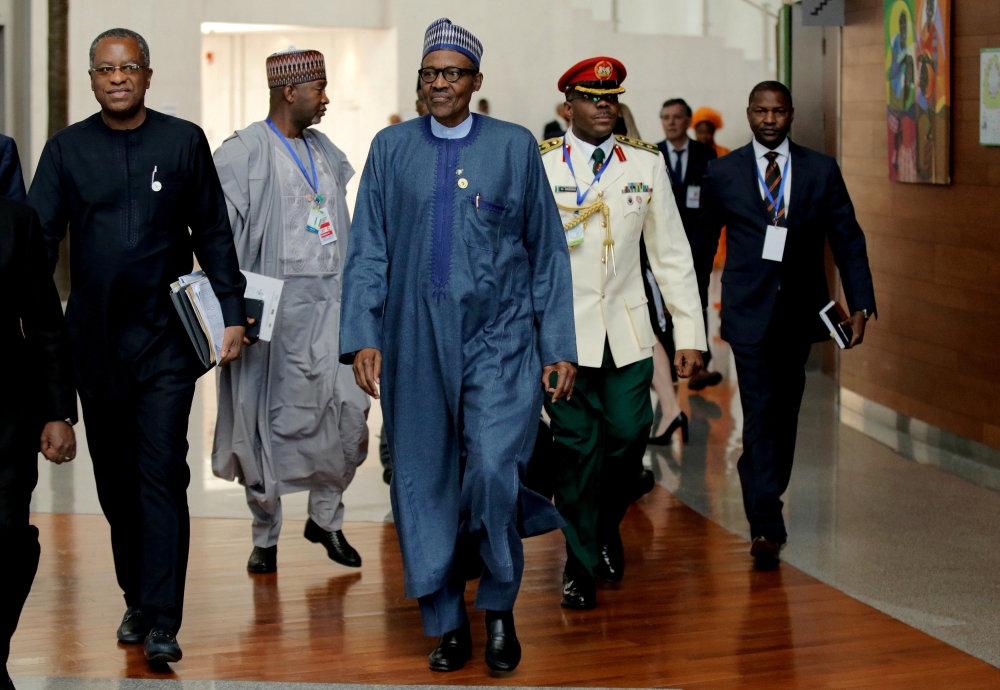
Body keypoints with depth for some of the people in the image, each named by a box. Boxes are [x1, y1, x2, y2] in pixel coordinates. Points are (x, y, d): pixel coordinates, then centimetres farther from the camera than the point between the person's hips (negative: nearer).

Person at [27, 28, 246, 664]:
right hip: (95, 339, 2)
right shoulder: (67, 149, 6)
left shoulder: (184, 141, 4)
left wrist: (233, 313, 2)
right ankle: (137, 599, 25)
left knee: (163, 474, -8)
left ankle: (162, 622, -7)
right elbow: (38, 236, 2)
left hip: (166, 336, -2)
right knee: (115, 477, 10)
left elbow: (214, 234, 7)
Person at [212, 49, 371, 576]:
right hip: (274, 305, -5)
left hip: (329, 300, 6)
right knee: (270, 419, 3)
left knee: (348, 410, -2)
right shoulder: (243, 153, -6)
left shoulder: (325, 152, 15)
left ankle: (325, 515, 17)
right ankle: (265, 535, 17)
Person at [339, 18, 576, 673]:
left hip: (500, 337, -2)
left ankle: (499, 609, 9)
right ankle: (447, 626, 20)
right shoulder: (392, 147, 9)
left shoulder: (515, 146, 6)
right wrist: (363, 337, -1)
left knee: (494, 473, -15)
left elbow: (548, 252, 8)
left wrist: (560, 346, 4)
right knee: (423, 484, 5)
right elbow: (368, 251, 9)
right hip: (416, 342, 2)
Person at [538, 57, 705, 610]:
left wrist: (689, 333, 4)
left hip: (627, 331, 2)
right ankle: (580, 563, 17)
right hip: (562, 331, -2)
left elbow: (671, 253, 8)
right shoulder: (536, 166, -2)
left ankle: (607, 527, 31)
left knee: (629, 436, 1)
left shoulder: (646, 164, 6)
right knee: (577, 447, 0)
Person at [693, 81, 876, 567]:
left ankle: (766, 499, 30)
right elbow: (703, 243, 10)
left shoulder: (822, 171, 4)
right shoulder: (723, 173, 3)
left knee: (785, 412, 11)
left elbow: (848, 240, 4)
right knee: (760, 413, -11)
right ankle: (767, 525, -12)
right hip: (749, 310, -2)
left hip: (800, 309, 3)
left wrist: (861, 305, -5)